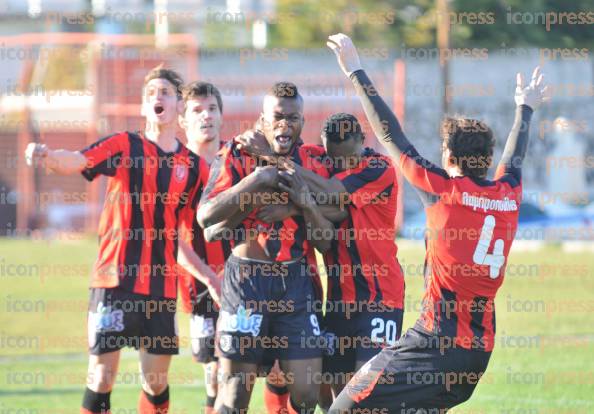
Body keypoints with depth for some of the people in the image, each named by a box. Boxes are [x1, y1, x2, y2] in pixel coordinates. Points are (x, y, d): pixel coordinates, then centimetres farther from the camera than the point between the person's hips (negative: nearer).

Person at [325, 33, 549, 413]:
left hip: (437, 340, -7)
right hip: (481, 349, 7)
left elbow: (391, 135, -1)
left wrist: (355, 71, 7)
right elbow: (515, 156, 32)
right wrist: (525, 108, 52)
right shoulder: (509, 196, 9)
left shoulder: (443, 190, -6)